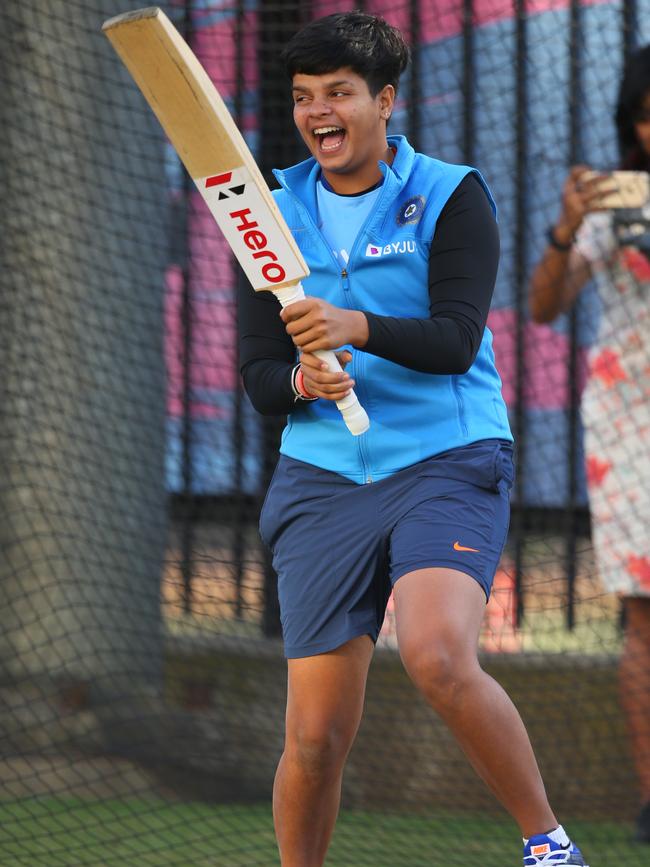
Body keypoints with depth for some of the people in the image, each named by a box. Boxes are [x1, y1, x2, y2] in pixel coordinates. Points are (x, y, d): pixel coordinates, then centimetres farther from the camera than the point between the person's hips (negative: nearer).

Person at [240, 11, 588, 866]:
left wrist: (357, 329, -31)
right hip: (322, 482, 3)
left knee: (438, 656, -29)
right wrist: (303, 384, -16)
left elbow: (456, 340, -13)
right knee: (315, 734, -3)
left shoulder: (450, 196, 0)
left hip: (447, 466, -3)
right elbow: (258, 375, 7)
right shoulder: (280, 212, 10)